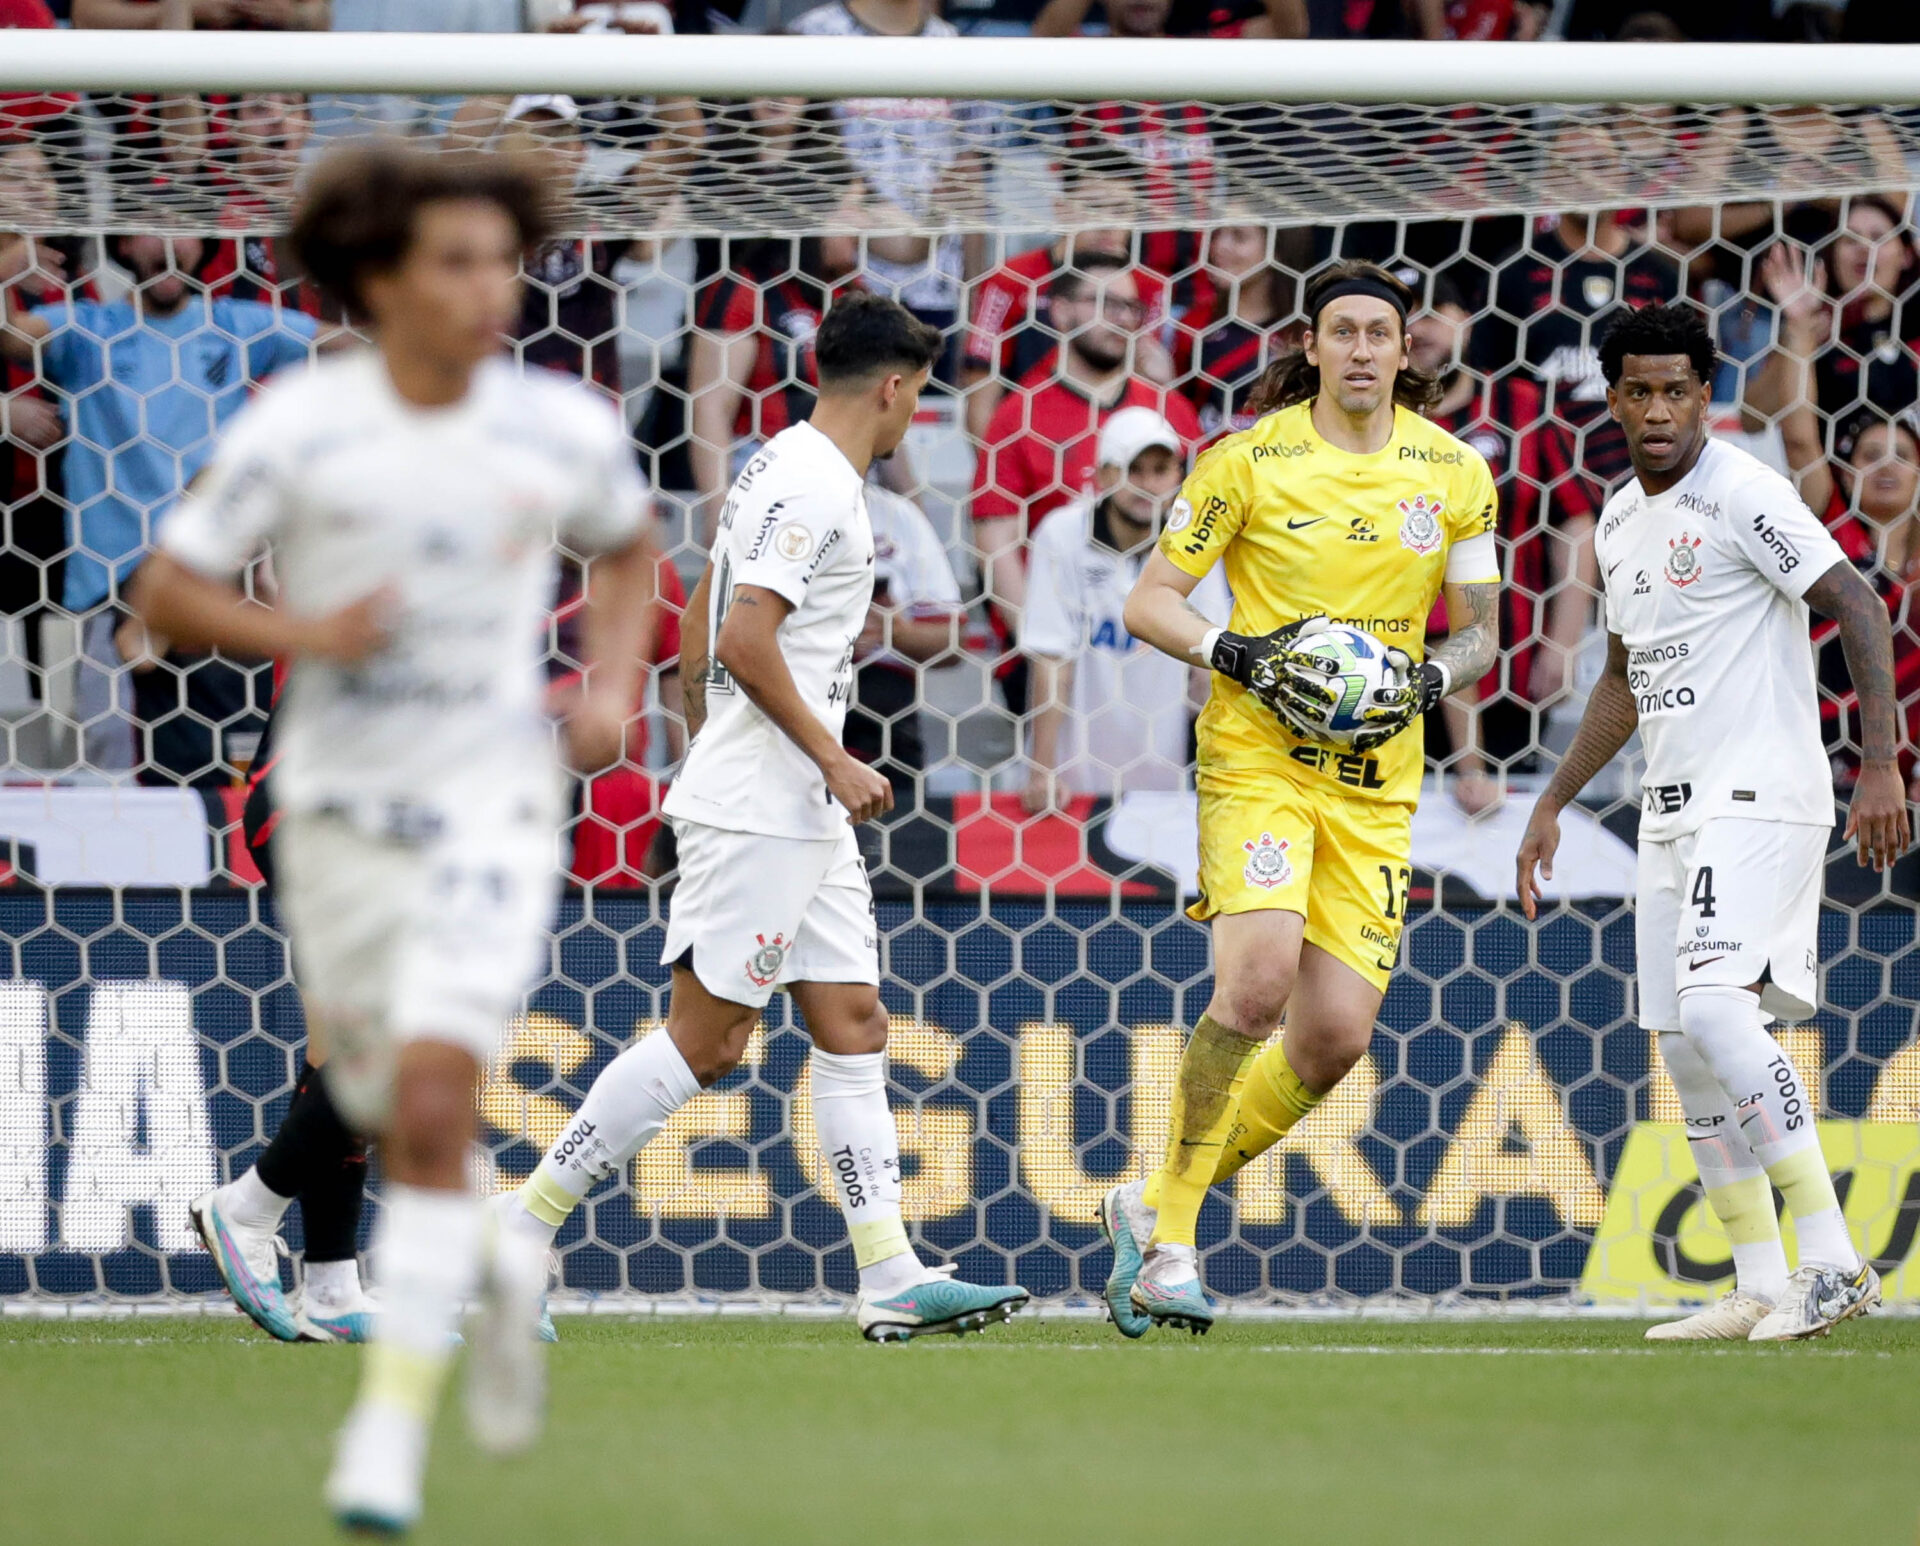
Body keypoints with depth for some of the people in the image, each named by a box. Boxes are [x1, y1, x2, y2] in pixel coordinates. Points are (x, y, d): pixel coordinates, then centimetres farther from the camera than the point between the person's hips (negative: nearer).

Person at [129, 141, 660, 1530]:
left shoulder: (566, 431, -4)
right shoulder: (297, 429, -10)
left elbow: (631, 550, 17)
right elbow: (166, 593, -4)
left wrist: (614, 684, 1)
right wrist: (301, 634, -21)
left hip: (493, 805, -1)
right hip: (339, 815, 1)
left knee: (433, 1103, -17)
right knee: (397, 1129, 11)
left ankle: (391, 1429, -11)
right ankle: (499, 1270, 45)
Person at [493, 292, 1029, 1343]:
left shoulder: (784, 470, 17)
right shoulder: (811, 486, -14)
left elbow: (699, 626, 23)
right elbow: (745, 640, -23)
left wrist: (707, 753, 28)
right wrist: (833, 759, -18)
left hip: (805, 816, 11)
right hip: (758, 812, -11)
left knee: (853, 1025, 5)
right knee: (704, 1040, -8)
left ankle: (892, 1277, 1)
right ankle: (522, 1227, -2)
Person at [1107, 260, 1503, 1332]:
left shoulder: (1455, 473, 5)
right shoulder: (1252, 460, -4)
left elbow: (1482, 632, 13)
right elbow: (1149, 601, 0)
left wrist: (1430, 680, -8)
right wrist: (1242, 658, -16)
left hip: (1377, 778, 4)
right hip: (1257, 758, -4)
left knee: (1337, 1036, -4)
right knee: (1257, 984, -24)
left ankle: (1157, 1203, 16)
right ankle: (1170, 1235, -9)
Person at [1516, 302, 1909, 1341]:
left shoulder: (1742, 496, -10)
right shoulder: (1620, 523, 16)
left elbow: (1859, 609, -15)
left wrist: (1882, 766, -24)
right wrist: (1552, 805, 26)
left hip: (1760, 796, -9)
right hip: (1673, 811, 9)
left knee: (1714, 1005, -25)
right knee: (1687, 1056, 6)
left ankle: (1833, 1262, -26)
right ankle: (1759, 1289, 13)